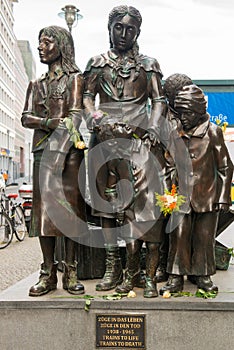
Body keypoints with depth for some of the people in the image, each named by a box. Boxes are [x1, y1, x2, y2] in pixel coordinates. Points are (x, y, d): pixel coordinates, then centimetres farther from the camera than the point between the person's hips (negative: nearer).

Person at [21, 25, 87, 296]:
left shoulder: (75, 78, 8)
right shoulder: (36, 84, 22)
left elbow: (75, 116, -4)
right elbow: (26, 118, 10)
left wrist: (57, 152, -15)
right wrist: (50, 122, -11)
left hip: (69, 148, -3)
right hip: (43, 148, 4)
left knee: (70, 205, -6)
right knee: (44, 207, -3)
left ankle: (70, 272, -1)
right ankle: (48, 273, 0)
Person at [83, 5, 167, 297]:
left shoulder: (148, 65, 17)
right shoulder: (97, 63, 20)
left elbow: (158, 100, 8)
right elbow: (87, 96, 10)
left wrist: (153, 126, -12)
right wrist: (92, 115, -12)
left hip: (138, 138, -2)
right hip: (105, 136, 2)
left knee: (140, 201, -11)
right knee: (106, 199, 0)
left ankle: (138, 272, -7)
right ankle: (113, 266, 5)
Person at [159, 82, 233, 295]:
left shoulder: (212, 132, -4)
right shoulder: (174, 134, 3)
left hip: (207, 196, -2)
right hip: (181, 196, 2)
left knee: (204, 237, 8)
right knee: (178, 236, 1)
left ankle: (202, 275, 24)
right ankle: (176, 278, 13)